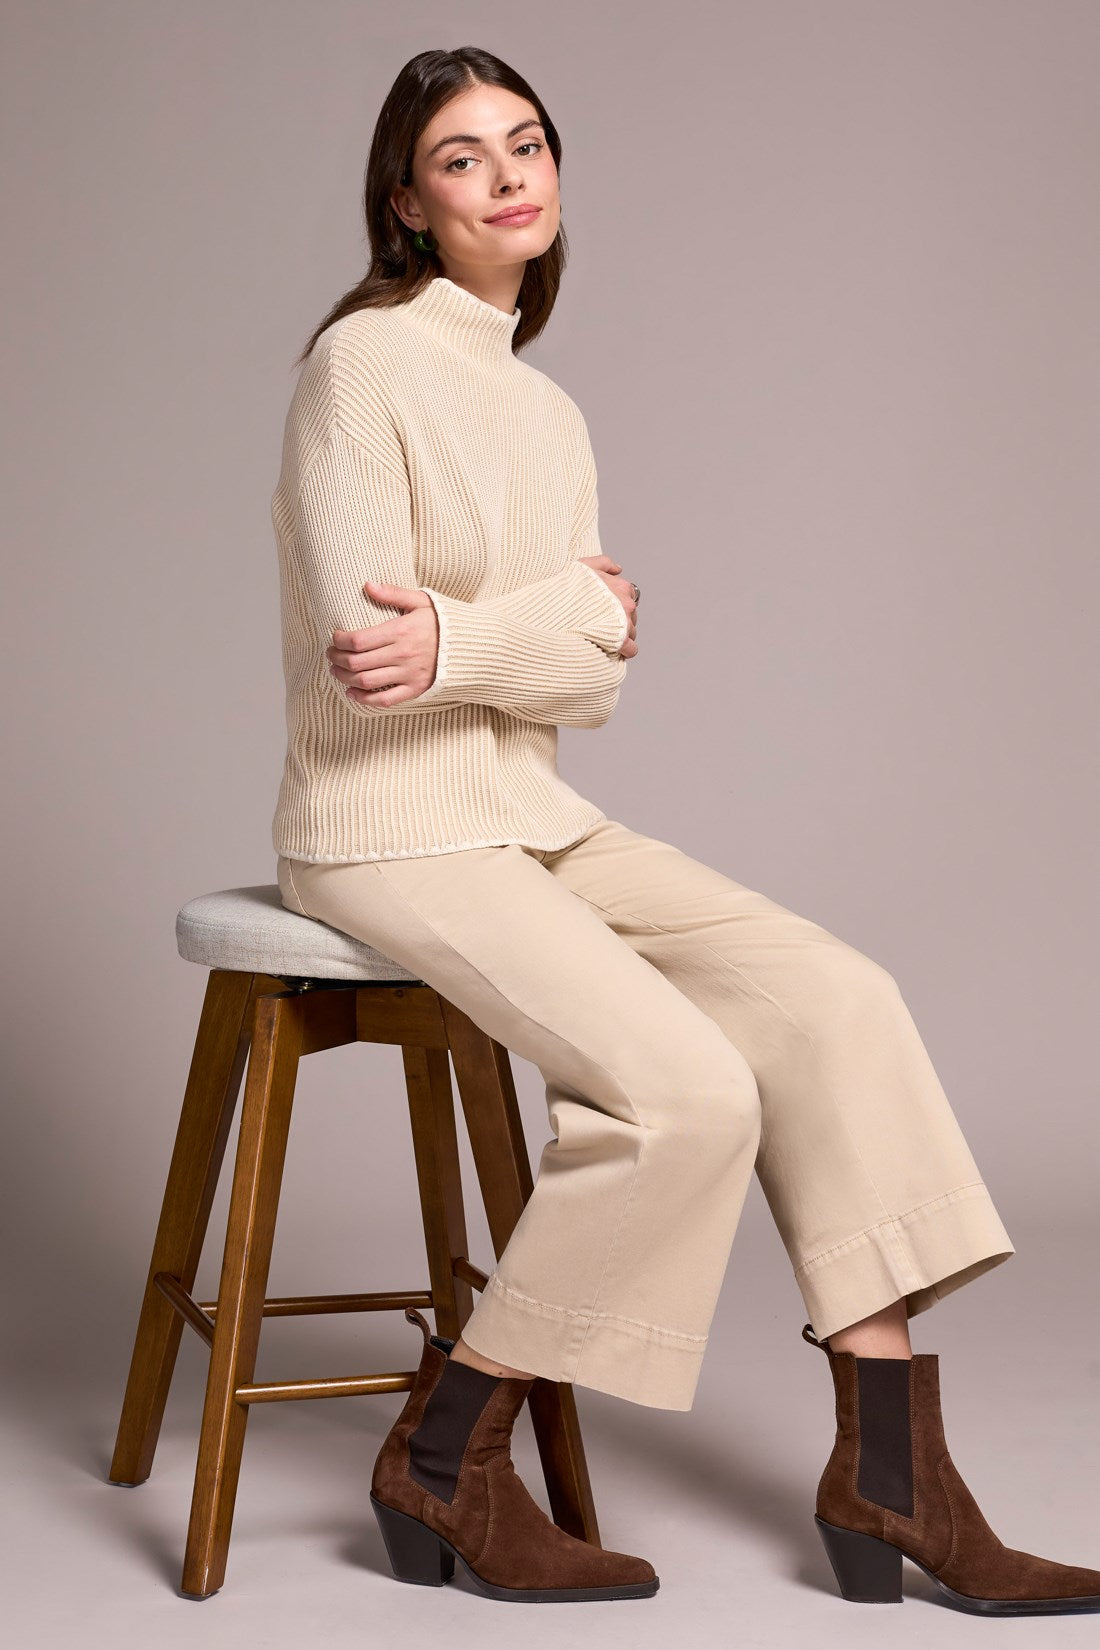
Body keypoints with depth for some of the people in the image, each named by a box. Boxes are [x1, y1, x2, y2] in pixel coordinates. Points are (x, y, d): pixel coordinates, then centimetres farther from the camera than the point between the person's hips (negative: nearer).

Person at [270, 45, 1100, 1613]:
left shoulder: (548, 413, 16)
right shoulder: (366, 359, -7)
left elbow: (595, 675, 4)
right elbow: (358, 641, -15)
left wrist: (456, 640, -14)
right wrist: (569, 614, -12)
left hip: (535, 817, 8)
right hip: (392, 833, -8)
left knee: (835, 998, -9)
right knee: (689, 1092, -23)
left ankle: (891, 1471, -6)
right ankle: (447, 1462, -7)